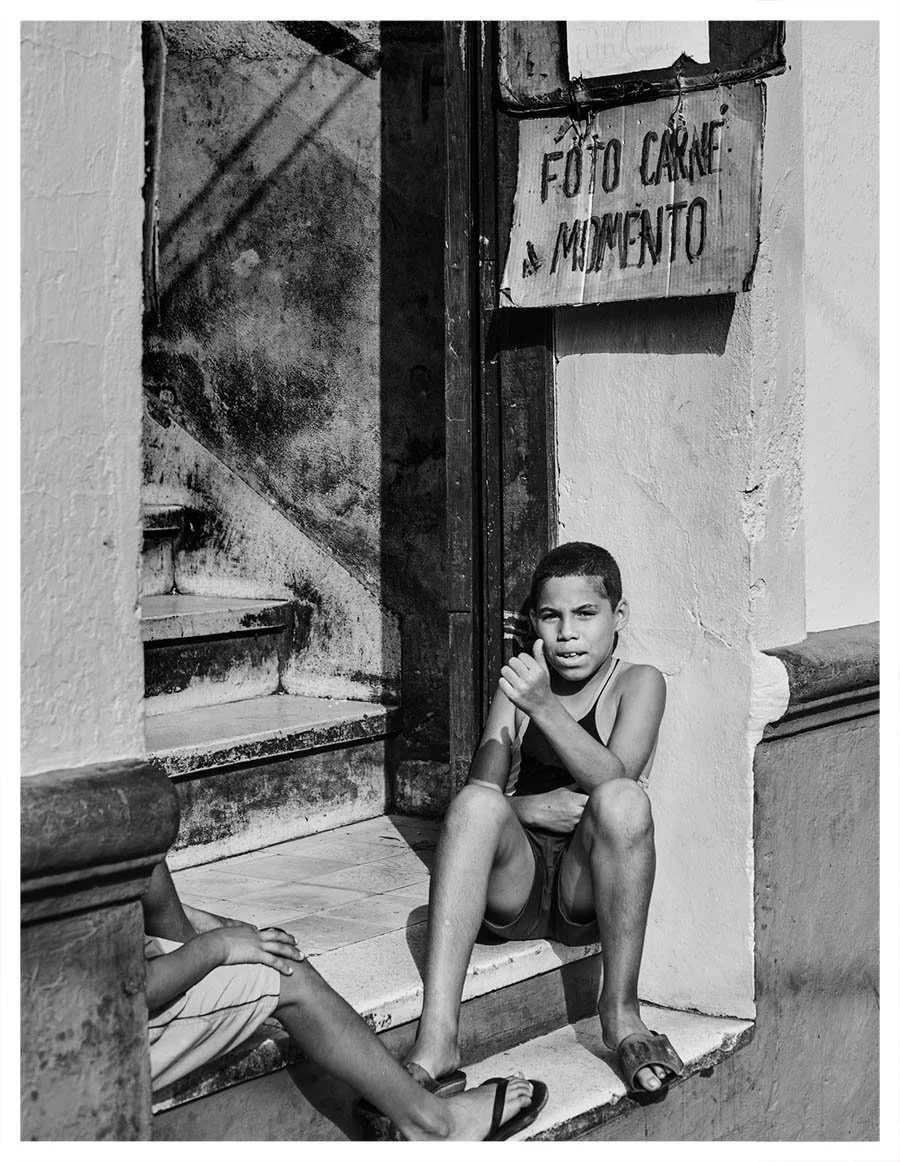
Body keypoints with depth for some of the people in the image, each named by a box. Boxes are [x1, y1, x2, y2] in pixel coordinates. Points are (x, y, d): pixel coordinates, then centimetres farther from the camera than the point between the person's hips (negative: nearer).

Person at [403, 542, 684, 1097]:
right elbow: (483, 787, 5)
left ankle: (621, 1011, -20)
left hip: (586, 888, -2)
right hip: (515, 885, 3)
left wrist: (544, 706, -28)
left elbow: (614, 777, -15)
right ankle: (437, 1039, -39)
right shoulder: (520, 681, 15)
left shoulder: (639, 683, 4)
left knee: (623, 799, -32)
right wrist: (527, 808, -17)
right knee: (475, 802, -29)